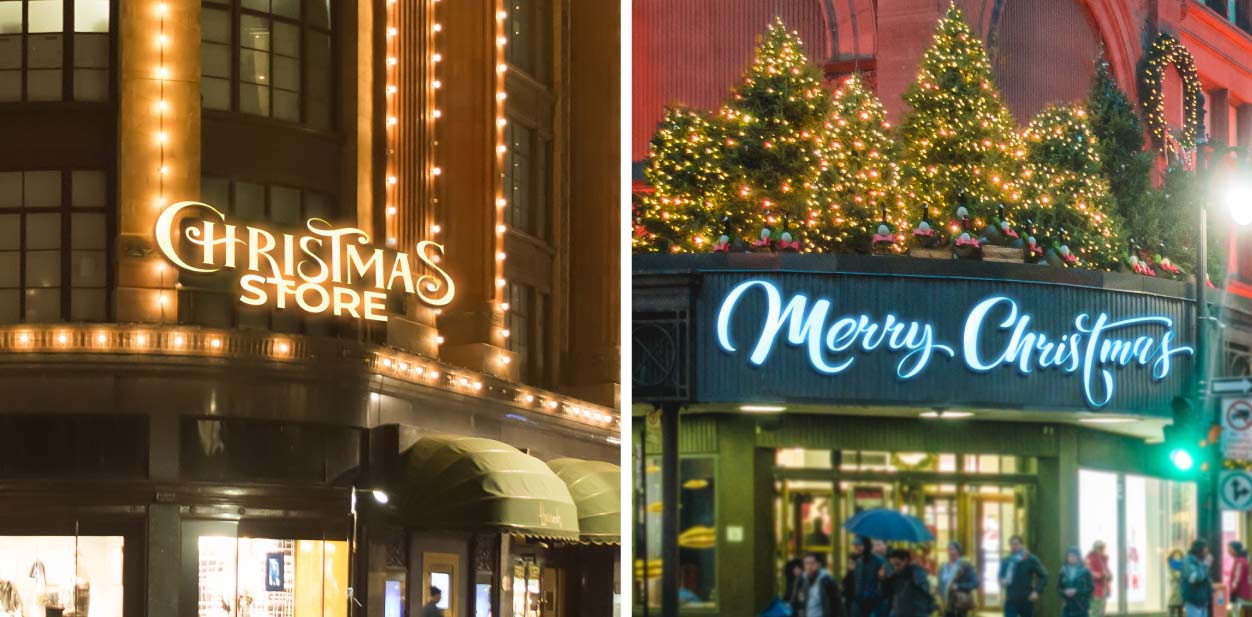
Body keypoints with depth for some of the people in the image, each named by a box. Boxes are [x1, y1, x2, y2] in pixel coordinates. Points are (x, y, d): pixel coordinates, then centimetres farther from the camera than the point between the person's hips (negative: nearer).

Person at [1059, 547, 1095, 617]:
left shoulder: (1085, 571, -3)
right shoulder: (1064, 571, 6)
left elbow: (1091, 588, -4)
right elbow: (1058, 588, 11)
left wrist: (1076, 591, -16)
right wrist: (1065, 592, -10)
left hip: (1081, 608, -2)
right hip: (1067, 607, 2)